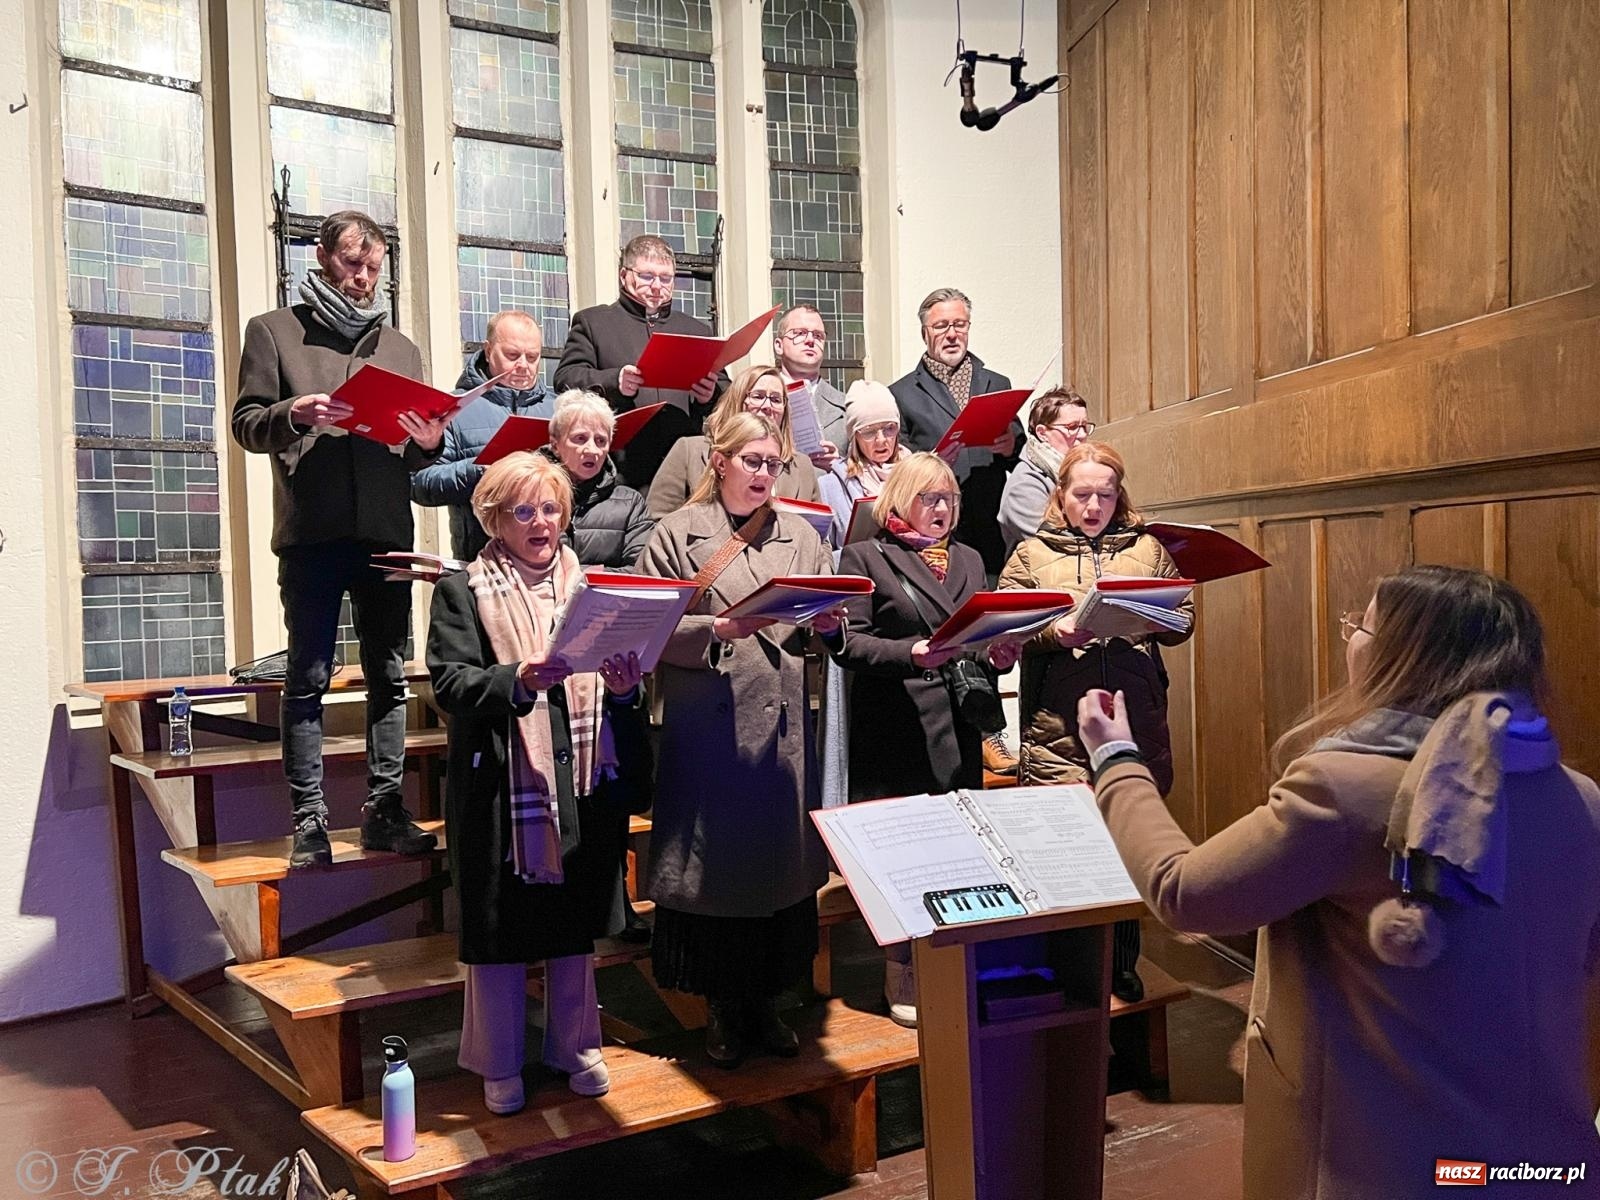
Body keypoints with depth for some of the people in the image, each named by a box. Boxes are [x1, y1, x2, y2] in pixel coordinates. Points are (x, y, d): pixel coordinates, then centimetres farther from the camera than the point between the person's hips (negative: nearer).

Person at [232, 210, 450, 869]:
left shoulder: (398, 345, 19)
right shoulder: (274, 331, 10)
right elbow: (246, 425, 3)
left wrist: (429, 442, -4)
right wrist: (293, 414, -16)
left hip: (387, 534, 3)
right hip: (311, 534, -3)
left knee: (389, 677, 5)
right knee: (308, 678, -1)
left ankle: (385, 808, 13)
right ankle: (309, 821, 3)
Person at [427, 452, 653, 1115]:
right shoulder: (463, 590, 0)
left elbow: (623, 681, 11)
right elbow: (450, 684, -11)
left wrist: (622, 684, -13)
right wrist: (518, 680, -28)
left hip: (582, 785, 4)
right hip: (500, 787, -3)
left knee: (575, 923, 14)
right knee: (500, 929, 6)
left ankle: (575, 1046, 31)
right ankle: (500, 1065, 23)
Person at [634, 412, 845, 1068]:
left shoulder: (799, 536, 12)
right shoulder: (676, 535, 1)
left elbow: (832, 634, 10)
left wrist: (827, 625, -12)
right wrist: (718, 631, -19)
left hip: (783, 726, 3)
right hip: (708, 726, -3)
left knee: (781, 860, 8)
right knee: (714, 864, 4)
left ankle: (765, 1002, 25)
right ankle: (722, 1008, 21)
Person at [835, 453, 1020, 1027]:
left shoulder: (968, 559, 19)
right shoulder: (865, 556, 1)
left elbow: (982, 635, 19)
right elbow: (848, 642, -8)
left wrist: (998, 654, -3)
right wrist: (911, 653, -22)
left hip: (960, 729, 5)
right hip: (896, 731, -5)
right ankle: (902, 979, 14)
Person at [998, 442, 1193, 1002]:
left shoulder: (1148, 548, 13)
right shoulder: (1031, 554, 8)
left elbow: (1184, 618, 11)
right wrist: (1054, 631, -17)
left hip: (1137, 725, 2)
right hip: (1058, 731, -2)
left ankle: (1122, 965, 27)